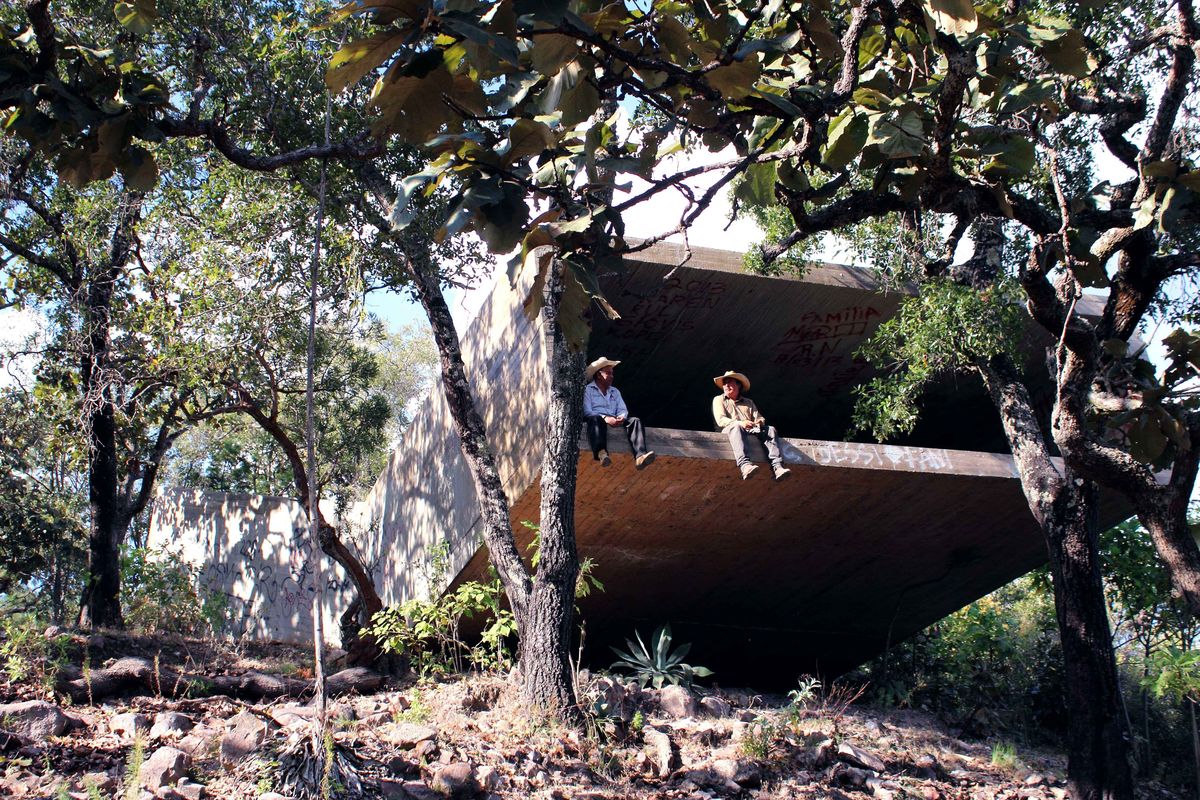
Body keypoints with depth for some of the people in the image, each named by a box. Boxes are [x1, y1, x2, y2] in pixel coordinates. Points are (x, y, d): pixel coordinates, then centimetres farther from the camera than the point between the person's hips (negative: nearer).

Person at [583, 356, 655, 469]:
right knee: (596, 420, -40)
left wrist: (621, 417, -9)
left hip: (614, 421, 5)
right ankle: (601, 452, -66)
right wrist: (605, 418, -20)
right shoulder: (587, 390, 11)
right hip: (598, 419, -5)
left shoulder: (615, 391, 30)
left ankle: (640, 456, -44)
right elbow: (586, 412, -5)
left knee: (635, 420, -21)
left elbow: (622, 410, 17)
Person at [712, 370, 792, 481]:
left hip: (751, 431, 4)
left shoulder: (748, 402, 31)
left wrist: (760, 421, -9)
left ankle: (777, 467, -43)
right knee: (736, 427, -39)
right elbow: (721, 420, 1)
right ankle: (745, 465, -63)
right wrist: (740, 423, -17)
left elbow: (758, 417, 19)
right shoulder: (719, 400, 18)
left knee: (770, 430, -23)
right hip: (730, 430, -4)